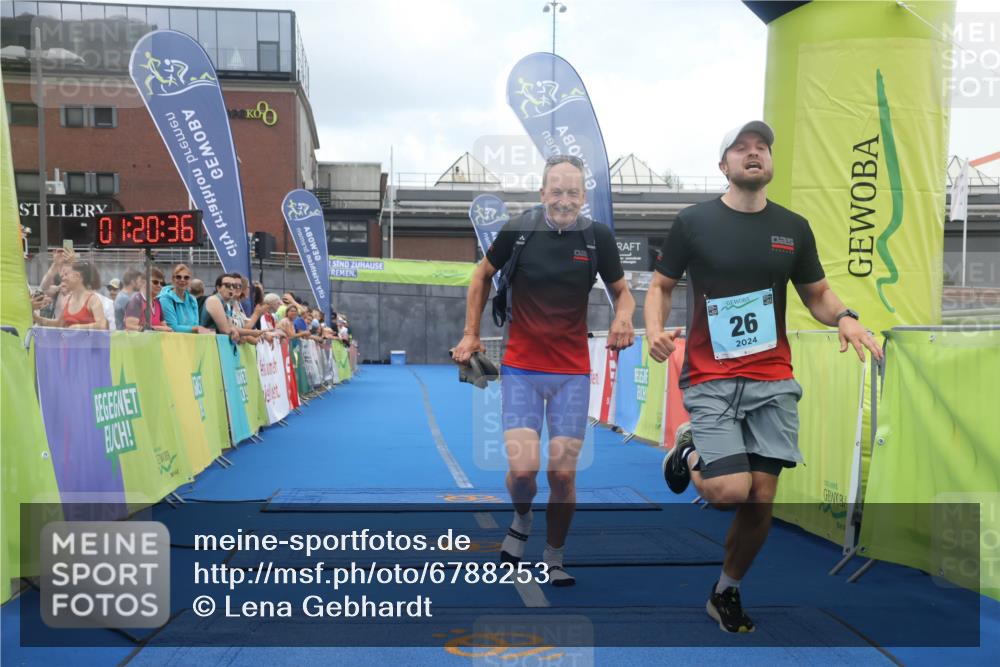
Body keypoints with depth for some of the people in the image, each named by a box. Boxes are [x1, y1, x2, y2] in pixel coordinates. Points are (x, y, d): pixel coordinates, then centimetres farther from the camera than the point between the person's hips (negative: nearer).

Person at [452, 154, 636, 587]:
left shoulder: (598, 236, -2)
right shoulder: (518, 230, -5)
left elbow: (621, 291, 10)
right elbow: (482, 276, 10)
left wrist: (623, 316, -13)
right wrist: (471, 334, 7)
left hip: (573, 373, 1)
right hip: (520, 368, -1)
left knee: (563, 473, 1)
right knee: (522, 468, -13)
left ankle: (553, 559, 24)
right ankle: (522, 518, 24)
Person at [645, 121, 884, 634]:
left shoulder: (794, 227, 9)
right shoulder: (693, 221, -1)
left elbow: (817, 294, 17)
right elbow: (660, 286, 6)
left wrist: (843, 318, -6)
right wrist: (655, 331, -14)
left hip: (773, 382, 4)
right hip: (710, 380, -3)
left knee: (761, 501, 4)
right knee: (730, 491, -17)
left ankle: (725, 593, 28)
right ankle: (689, 453, 18)